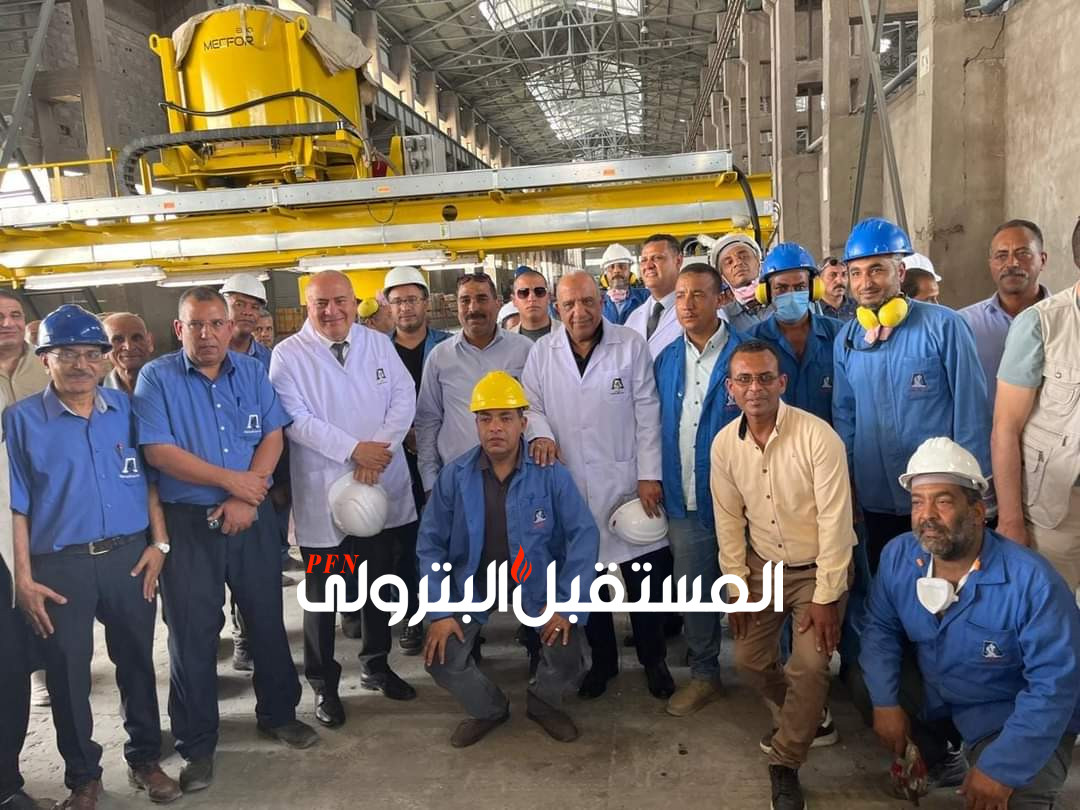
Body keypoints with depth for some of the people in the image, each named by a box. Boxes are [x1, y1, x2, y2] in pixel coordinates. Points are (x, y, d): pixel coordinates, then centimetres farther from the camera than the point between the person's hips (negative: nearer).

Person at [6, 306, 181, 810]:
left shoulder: (125, 408, 5)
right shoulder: (21, 419, -4)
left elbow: (149, 477, 8)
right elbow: (16, 504, -4)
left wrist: (158, 542, 1)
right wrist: (24, 578, -7)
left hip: (129, 557, 2)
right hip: (60, 565, -2)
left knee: (137, 660, 13)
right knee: (67, 673, 10)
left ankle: (145, 758, 32)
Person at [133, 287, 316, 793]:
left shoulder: (252, 372, 4)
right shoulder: (157, 378, -5)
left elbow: (273, 436, -1)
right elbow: (158, 451, -14)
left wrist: (246, 496, -14)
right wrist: (231, 480, -14)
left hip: (253, 516, 3)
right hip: (187, 521, -2)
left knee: (267, 618, 12)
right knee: (192, 632, 6)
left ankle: (279, 713, 32)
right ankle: (197, 745, 22)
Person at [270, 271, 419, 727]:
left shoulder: (379, 345, 6)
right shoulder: (288, 355, -5)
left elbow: (404, 398, -2)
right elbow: (296, 419, -14)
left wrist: (381, 447, -16)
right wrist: (354, 450, -19)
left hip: (382, 486, 4)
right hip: (322, 493, -3)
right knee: (323, 597, 7)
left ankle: (376, 666, 36)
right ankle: (324, 685, 25)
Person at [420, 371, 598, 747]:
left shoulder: (550, 473, -15)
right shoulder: (454, 476, -11)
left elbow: (584, 535, -14)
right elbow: (430, 545, -6)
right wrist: (440, 611, -12)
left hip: (538, 583, -1)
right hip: (473, 585, 1)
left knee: (569, 657, -17)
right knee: (442, 660, -12)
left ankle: (542, 701, 22)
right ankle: (489, 708, 22)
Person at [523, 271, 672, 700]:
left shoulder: (631, 344, -2)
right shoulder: (542, 352, 4)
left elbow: (647, 412, -3)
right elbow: (531, 405, 10)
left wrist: (650, 475, -7)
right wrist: (540, 434, -12)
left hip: (626, 481, -2)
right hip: (569, 485, 2)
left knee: (644, 576, 5)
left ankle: (653, 658, 28)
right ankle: (602, 659, 32)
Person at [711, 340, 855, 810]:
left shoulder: (817, 436, -23)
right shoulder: (724, 444, -8)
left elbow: (835, 520, -21)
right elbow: (728, 518, 1)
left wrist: (826, 597, -19)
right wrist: (736, 584, 1)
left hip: (818, 568, -4)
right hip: (762, 566, 4)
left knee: (810, 665, -14)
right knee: (749, 659, 5)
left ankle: (785, 761, 12)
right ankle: (804, 719, 39)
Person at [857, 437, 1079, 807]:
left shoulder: (1032, 581, -30)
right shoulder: (898, 556, -14)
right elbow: (881, 627, -1)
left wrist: (1002, 768, -31)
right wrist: (885, 700, -14)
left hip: (1012, 714, -5)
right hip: (934, 693, 6)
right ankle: (928, 757, 20)